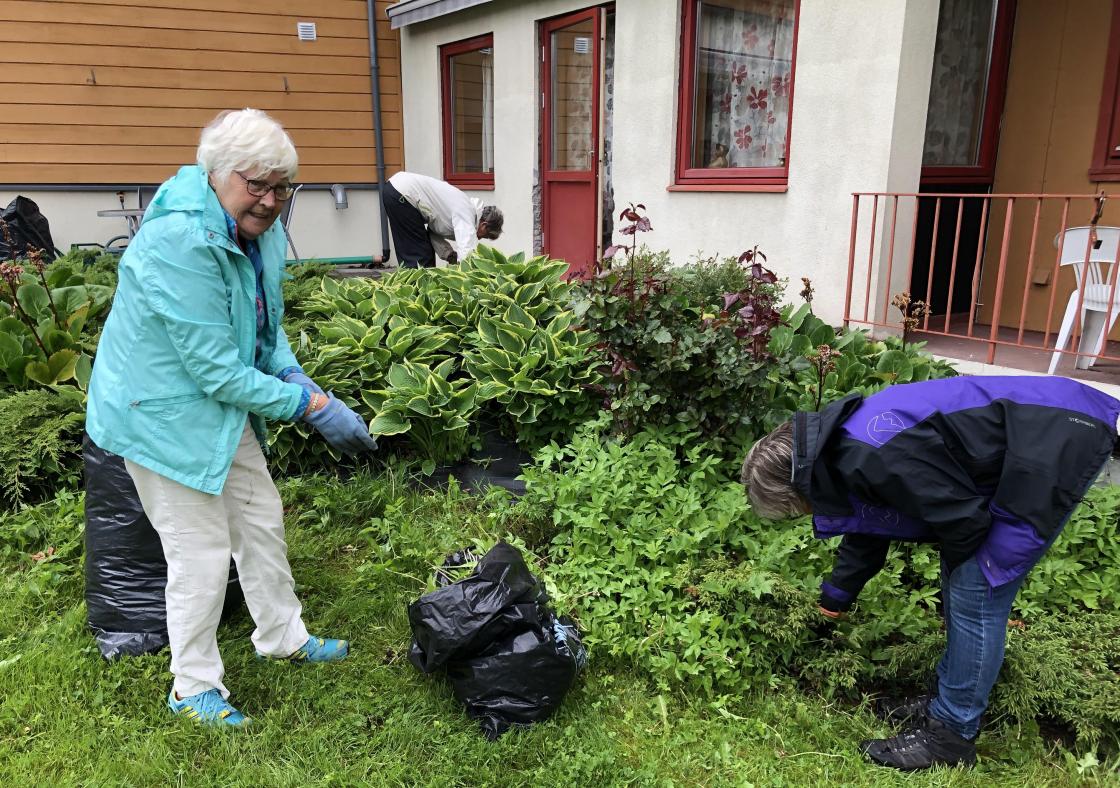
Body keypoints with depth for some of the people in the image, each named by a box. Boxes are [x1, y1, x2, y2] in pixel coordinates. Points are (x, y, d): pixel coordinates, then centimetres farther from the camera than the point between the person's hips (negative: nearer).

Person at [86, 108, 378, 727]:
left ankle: (283, 637, 38)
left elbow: (267, 324, 10)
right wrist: (315, 406, -26)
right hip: (163, 413, -9)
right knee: (202, 550, 1)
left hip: (224, 407, 9)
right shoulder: (180, 243, -30)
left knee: (262, 519, 17)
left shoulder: (255, 228, -3)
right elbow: (216, 370, -30)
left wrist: (292, 376, -9)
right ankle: (194, 688, 23)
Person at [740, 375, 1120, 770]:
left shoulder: (872, 459, -29)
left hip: (1061, 449, -9)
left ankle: (951, 732, 9)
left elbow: (964, 520, -21)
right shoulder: (839, 448, 4)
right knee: (961, 581, 14)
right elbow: (866, 530, 21)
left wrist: (960, 569, 3)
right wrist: (836, 596, 36)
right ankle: (948, 700, 29)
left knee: (976, 592, -5)